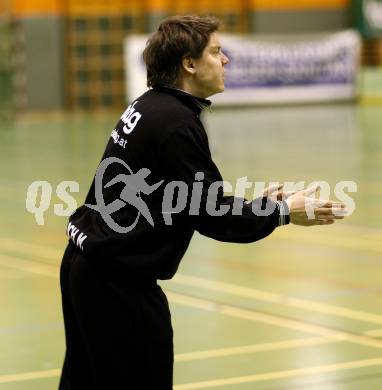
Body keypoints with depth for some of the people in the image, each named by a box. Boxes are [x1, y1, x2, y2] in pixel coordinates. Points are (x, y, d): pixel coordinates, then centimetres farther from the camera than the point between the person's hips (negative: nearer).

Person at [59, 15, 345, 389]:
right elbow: (210, 215, -16)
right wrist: (283, 212, -6)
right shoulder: (176, 123, -19)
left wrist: (253, 203, 11)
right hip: (118, 279, -10)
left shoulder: (150, 107, 10)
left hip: (88, 265, 10)